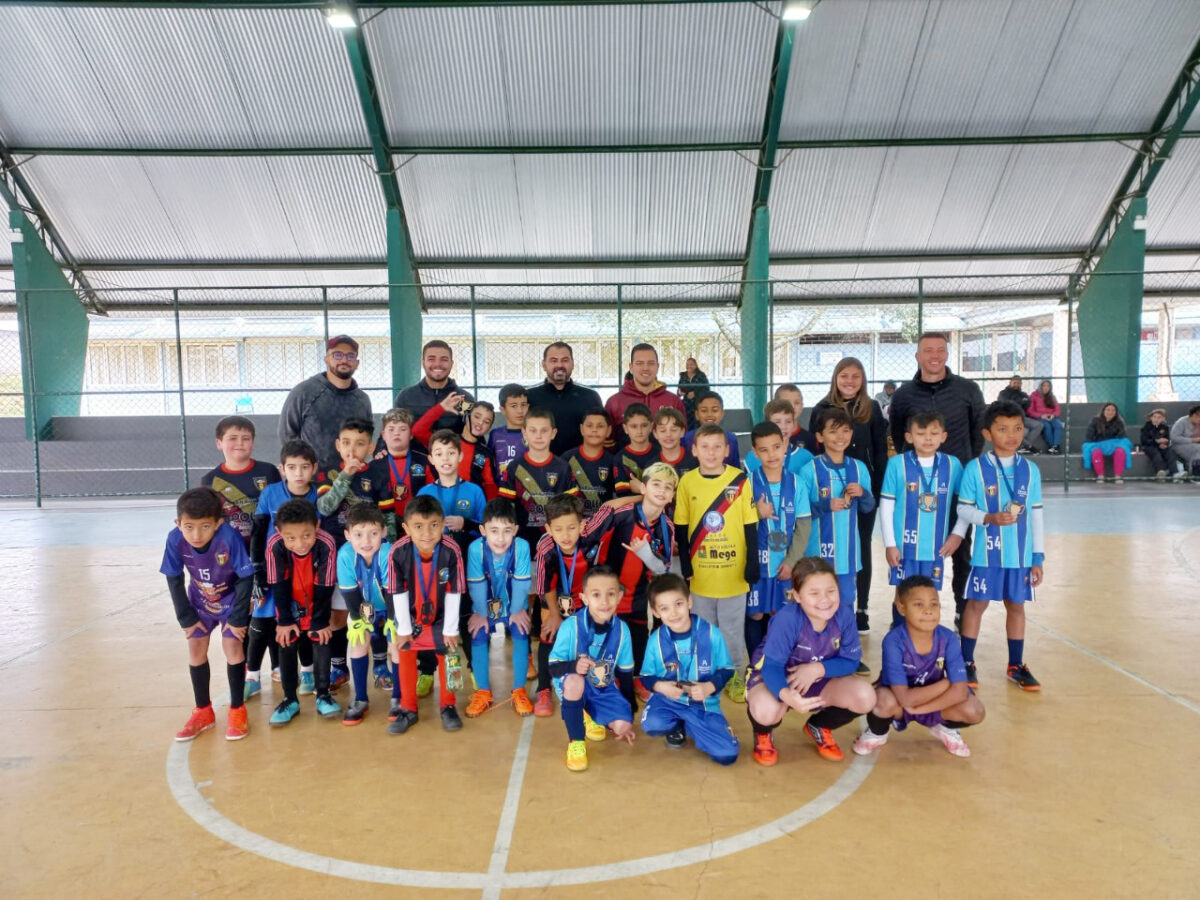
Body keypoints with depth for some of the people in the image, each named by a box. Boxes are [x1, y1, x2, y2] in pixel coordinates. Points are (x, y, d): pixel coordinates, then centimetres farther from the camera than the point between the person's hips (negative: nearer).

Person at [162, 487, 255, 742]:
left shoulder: (229, 537, -37)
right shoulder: (175, 539, -28)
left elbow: (246, 578, -24)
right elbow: (174, 580, -11)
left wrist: (238, 618, -17)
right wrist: (187, 618, -7)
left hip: (231, 599, -3)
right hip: (200, 602, 4)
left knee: (232, 647, -7)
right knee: (196, 650, 5)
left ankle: (237, 710, 11)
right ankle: (203, 712, 23)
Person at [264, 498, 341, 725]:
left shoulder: (326, 545, -35)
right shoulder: (275, 546, -31)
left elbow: (325, 587, -24)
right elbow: (278, 586, -19)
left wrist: (320, 622, -16)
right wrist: (284, 620, -14)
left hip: (317, 604, -1)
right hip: (290, 605, 1)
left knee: (322, 641, -6)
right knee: (286, 645, -2)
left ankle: (322, 694, 10)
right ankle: (290, 700, 12)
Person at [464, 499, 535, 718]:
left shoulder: (521, 547, -32)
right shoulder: (475, 549, -31)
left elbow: (521, 583, -22)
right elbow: (476, 585, -20)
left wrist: (517, 611, -13)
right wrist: (481, 613, -10)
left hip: (514, 605, -1)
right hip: (485, 605, 1)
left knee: (521, 636, -15)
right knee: (478, 637, -11)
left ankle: (519, 692, 1)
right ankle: (483, 692, 6)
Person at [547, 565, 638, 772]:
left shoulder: (621, 630, -12)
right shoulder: (571, 626, -23)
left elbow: (625, 673, 1)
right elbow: (554, 666, -17)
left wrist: (629, 711, 7)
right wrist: (574, 665, -40)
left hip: (604, 688, 4)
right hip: (573, 685, -4)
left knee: (623, 726, -15)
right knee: (574, 680, -38)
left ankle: (590, 717, 21)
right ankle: (575, 741, -16)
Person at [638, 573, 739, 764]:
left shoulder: (711, 634, -12)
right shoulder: (656, 640, -9)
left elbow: (727, 670, -3)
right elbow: (646, 676, 1)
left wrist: (709, 687, -22)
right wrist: (660, 686, -21)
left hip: (704, 704, 0)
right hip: (668, 699, 0)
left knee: (727, 755, -16)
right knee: (651, 724, -33)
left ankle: (689, 727, 15)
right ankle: (676, 726, 7)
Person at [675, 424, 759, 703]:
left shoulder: (740, 480, -8)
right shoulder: (687, 481, -4)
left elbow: (750, 527, -3)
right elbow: (681, 529, 2)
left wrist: (753, 564, -5)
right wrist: (685, 566, -2)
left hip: (733, 573, -1)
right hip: (700, 574, 2)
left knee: (732, 630, 13)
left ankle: (736, 677, 31)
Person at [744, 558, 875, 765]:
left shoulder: (844, 615, -20)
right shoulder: (786, 619, -33)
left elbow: (851, 661, -11)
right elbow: (772, 666, -34)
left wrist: (818, 669, -29)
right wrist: (787, 695, -55)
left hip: (818, 678, 5)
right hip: (776, 677, -5)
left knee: (865, 698, -18)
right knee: (766, 710, -38)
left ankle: (820, 727, 15)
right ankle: (763, 735, 4)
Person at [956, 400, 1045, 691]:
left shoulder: (1030, 470, 2)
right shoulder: (975, 468, -7)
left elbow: (1036, 515, 5)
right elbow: (963, 508, -4)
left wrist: (1038, 557, 5)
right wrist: (990, 518, -22)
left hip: (1021, 554, 3)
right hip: (987, 553, -3)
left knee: (1016, 605, 12)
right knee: (977, 603, 6)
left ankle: (1016, 666, 26)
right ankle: (967, 663, 18)